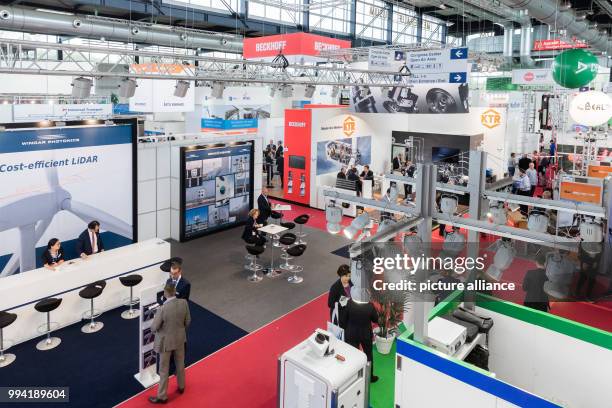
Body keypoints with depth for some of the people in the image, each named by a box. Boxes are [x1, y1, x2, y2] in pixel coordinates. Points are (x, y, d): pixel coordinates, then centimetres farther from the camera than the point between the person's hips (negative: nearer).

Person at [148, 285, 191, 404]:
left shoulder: (162, 308, -30)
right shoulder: (184, 302, -17)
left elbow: (154, 328, -20)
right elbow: (188, 321, -3)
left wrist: (155, 329, 4)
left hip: (166, 341, -4)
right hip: (180, 338, 5)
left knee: (164, 370, 13)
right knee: (180, 364, 25)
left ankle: (162, 396, 29)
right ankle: (181, 387, 45)